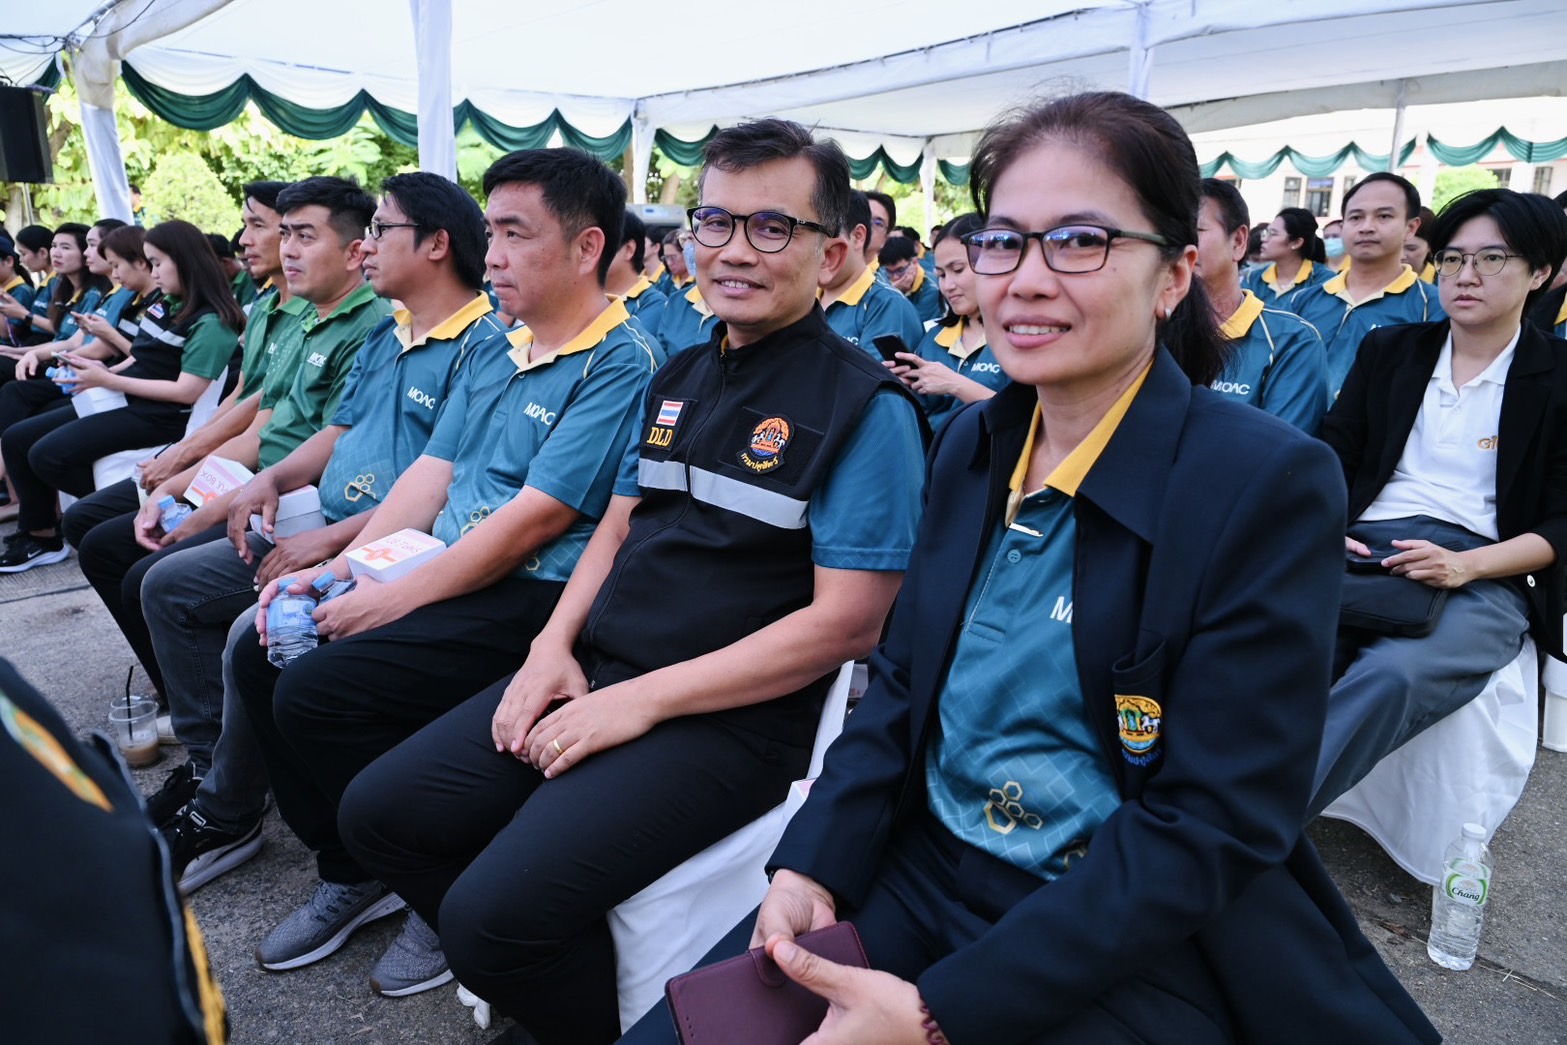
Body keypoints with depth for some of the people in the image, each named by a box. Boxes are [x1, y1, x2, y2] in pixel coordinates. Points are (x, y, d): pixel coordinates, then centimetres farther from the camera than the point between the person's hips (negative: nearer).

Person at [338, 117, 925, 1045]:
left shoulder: (865, 406, -11)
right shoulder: (678, 378, 13)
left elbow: (846, 621, -16)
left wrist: (642, 700, -17)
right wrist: (556, 646, 0)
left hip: (731, 719, -7)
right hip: (596, 673, 8)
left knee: (496, 911, -21)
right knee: (378, 813, 5)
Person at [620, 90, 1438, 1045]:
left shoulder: (1269, 485, -16)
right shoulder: (967, 447, 3)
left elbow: (1210, 824, -17)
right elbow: (902, 683, 6)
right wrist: (808, 869, -9)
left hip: (1140, 951, -4)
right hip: (919, 876, 5)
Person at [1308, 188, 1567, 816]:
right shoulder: (1390, 350, 18)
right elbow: (1334, 454, 13)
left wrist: (1464, 565, -14)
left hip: (1484, 575, -2)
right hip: (1360, 552, 3)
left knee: (1392, 674, -36)